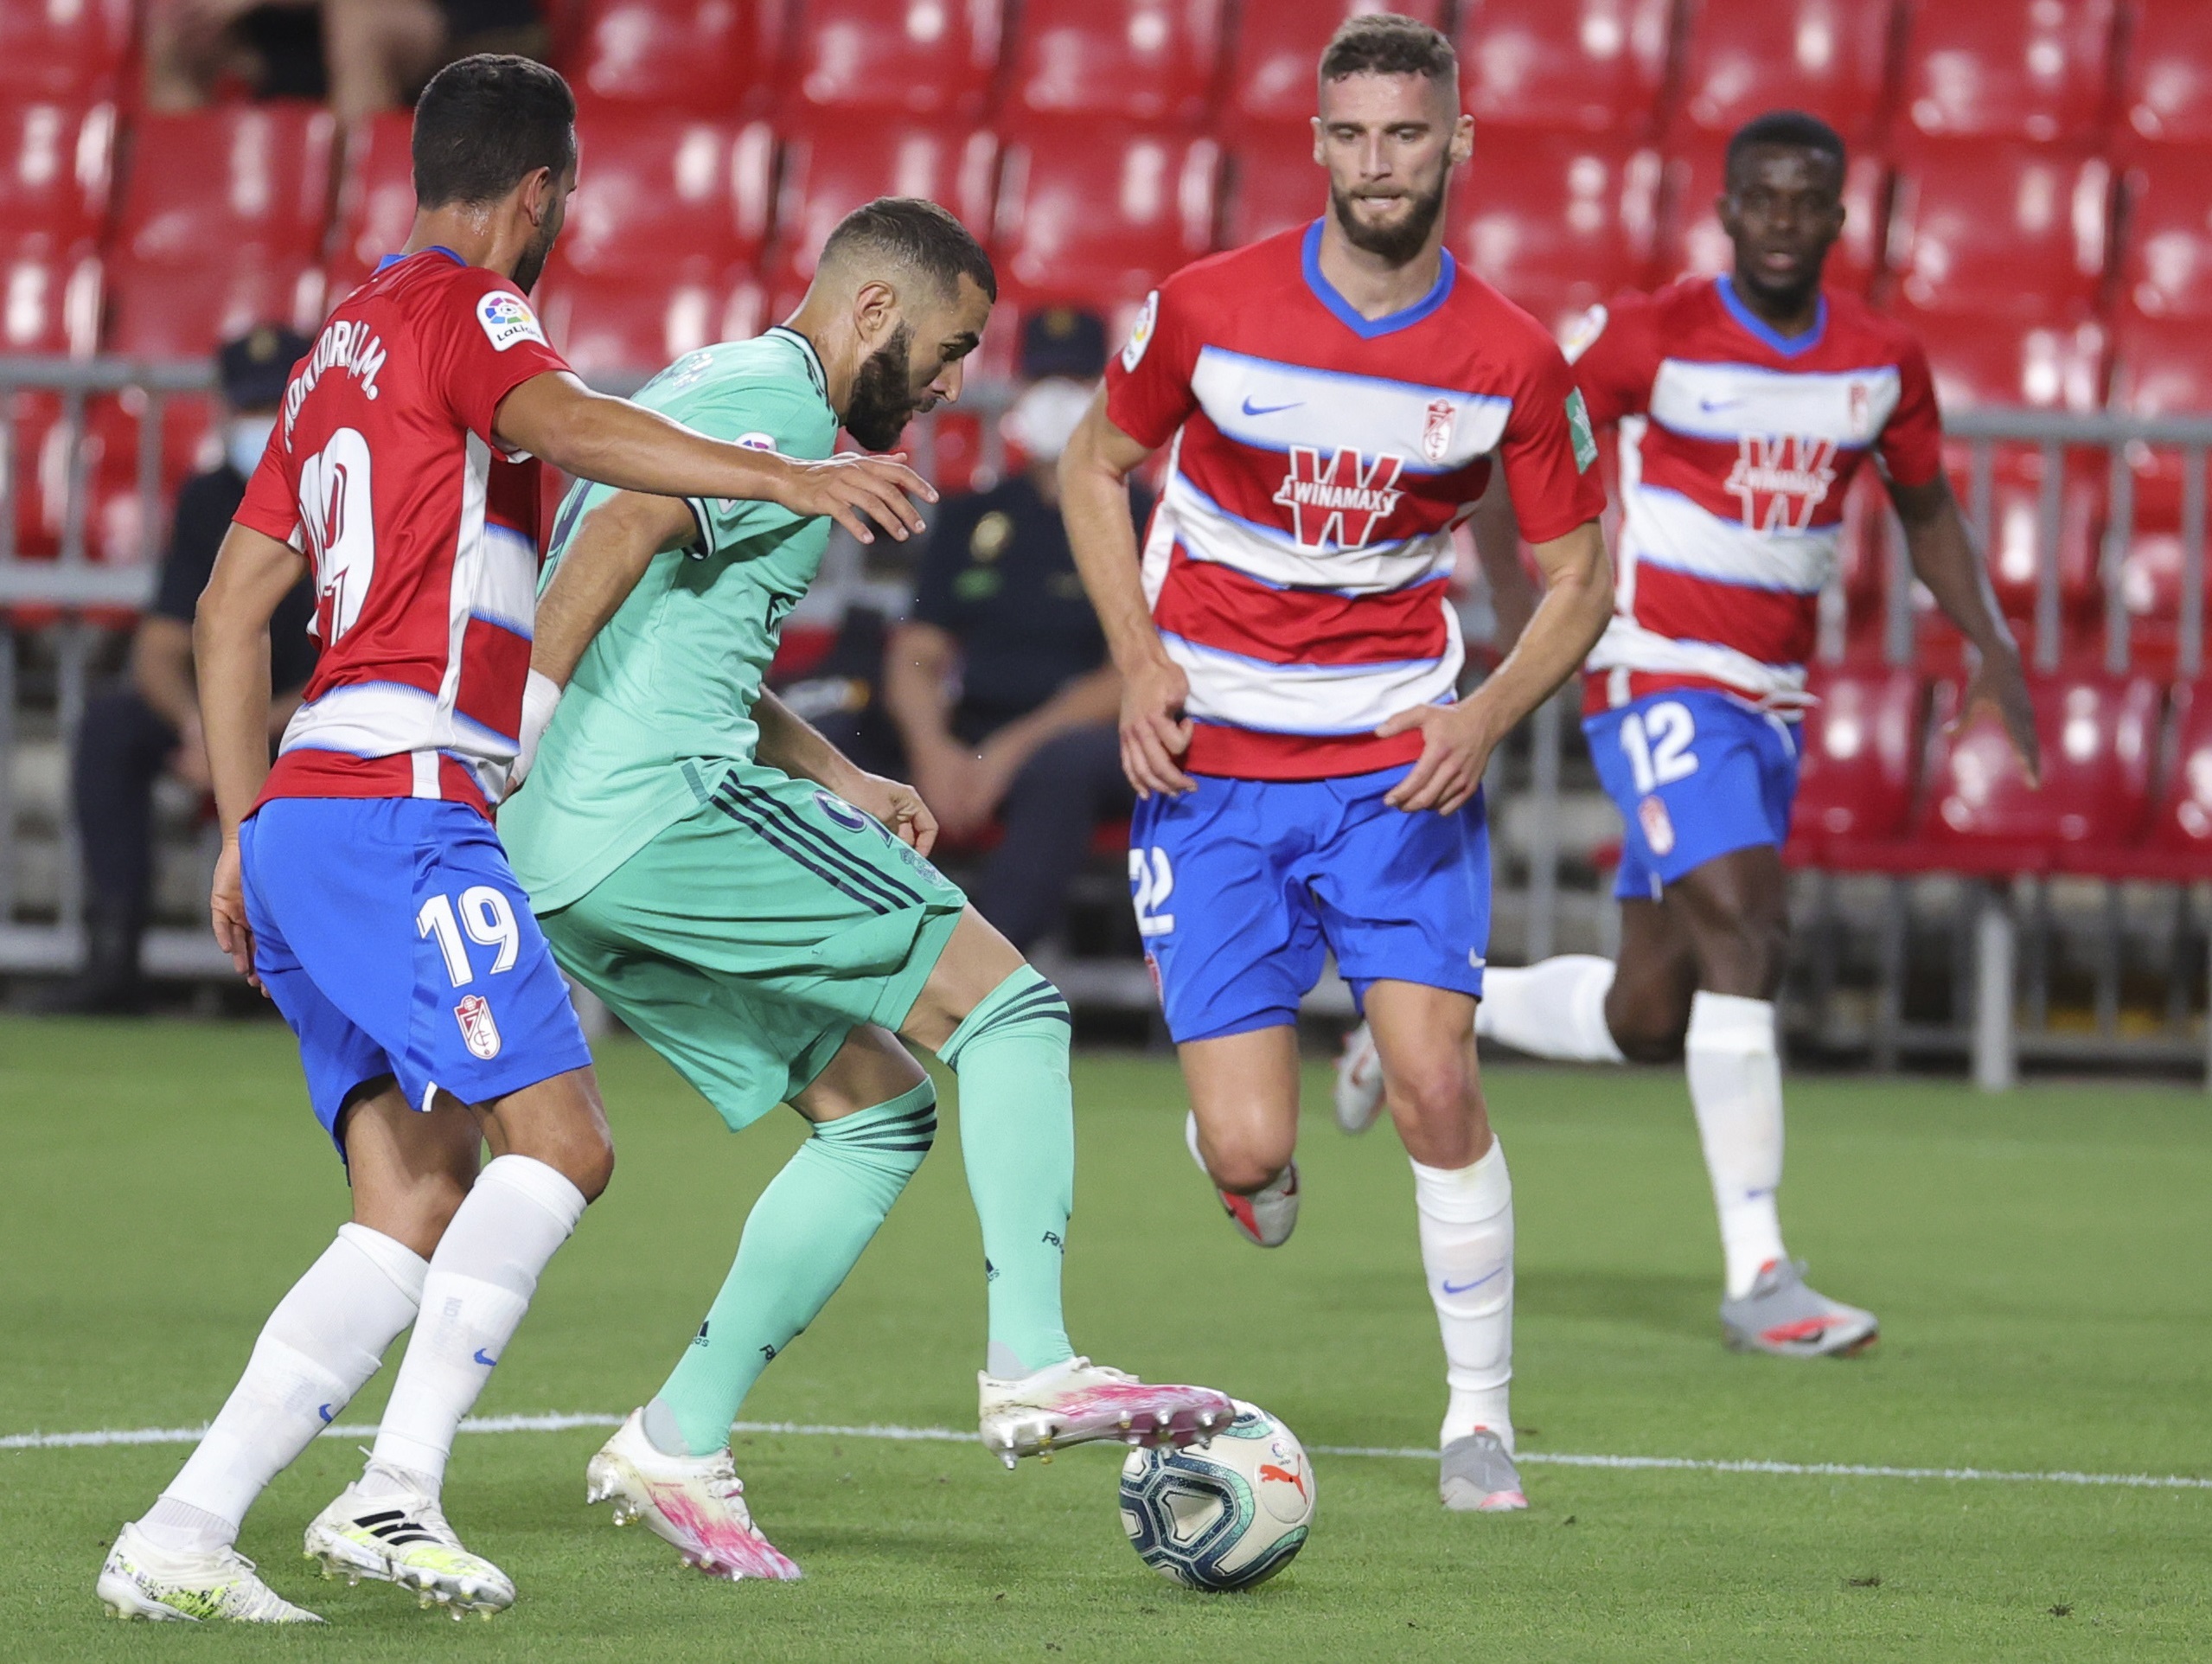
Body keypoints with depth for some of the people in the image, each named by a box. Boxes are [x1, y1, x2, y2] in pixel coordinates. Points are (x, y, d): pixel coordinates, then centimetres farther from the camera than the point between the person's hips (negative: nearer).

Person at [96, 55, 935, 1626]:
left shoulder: (345, 342, 25)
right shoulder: (466, 307, -1)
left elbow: (233, 609, 27)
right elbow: (560, 423, -25)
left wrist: (247, 830, 28)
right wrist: (784, 477, -31)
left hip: (304, 816, 9)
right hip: (401, 805, -9)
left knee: (422, 1208, 3)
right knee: (560, 1141, -14)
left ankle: (182, 1535, -6)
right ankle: (396, 1493, -24)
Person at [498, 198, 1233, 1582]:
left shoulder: (709, 389, 27)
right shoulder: (780, 405, -6)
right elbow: (620, 533, -21)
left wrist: (838, 782, 27)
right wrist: (517, 727, -23)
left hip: (562, 869, 10)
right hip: (664, 805, -10)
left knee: (880, 1115, 14)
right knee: (1008, 1006, -6)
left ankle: (682, 1441, 7)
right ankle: (1033, 1363, -17)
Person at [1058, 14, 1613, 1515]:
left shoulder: (1511, 360, -6)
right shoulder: (1211, 310, -8)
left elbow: (1578, 576, 5)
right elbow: (1095, 467, 8)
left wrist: (1488, 715, -13)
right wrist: (1139, 662, -6)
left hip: (1400, 768, 1)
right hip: (1212, 771, -1)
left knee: (1435, 1082, -15)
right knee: (1248, 1158, -9)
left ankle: (1481, 1415, 3)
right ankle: (1248, 1147, 31)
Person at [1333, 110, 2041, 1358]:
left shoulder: (1883, 361, 5)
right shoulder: (1655, 337, -9)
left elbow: (1928, 512, 19)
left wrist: (1995, 649, 8)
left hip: (1772, 704, 6)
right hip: (1660, 681, -6)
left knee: (1646, 1019, 7)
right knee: (1741, 934, -21)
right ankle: (1759, 1277, -19)